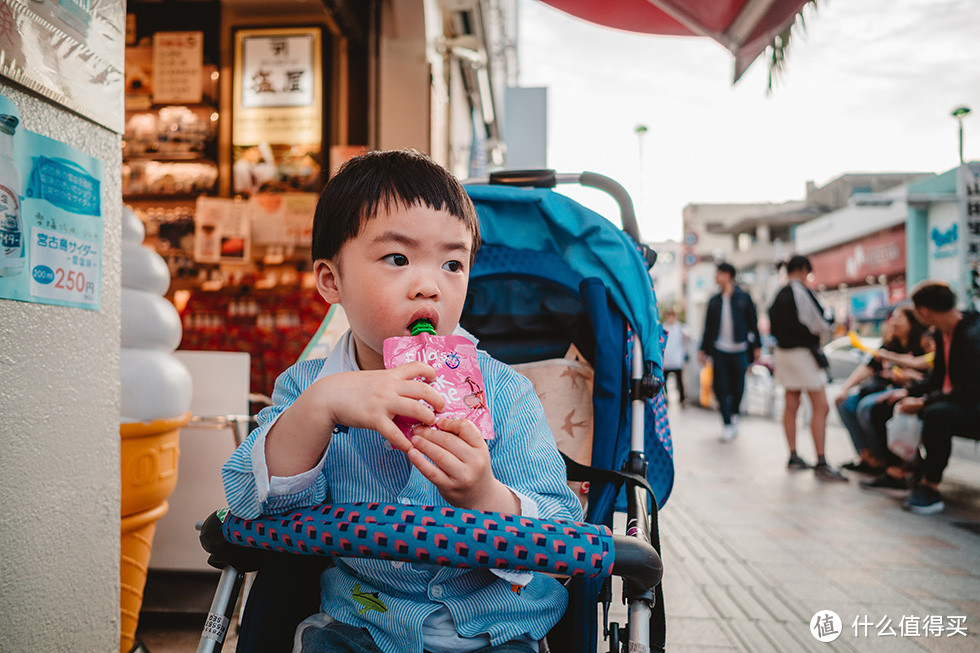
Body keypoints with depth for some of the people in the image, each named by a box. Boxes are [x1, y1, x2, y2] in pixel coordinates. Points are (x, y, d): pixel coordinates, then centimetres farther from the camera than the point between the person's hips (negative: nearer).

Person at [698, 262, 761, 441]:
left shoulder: (743, 298, 5)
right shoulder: (714, 301, 11)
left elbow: (753, 323, 5)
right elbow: (708, 326, 14)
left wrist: (756, 347, 0)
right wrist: (703, 349, 10)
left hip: (739, 350, -2)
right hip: (719, 350, 2)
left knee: (737, 387, 4)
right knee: (720, 387, -6)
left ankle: (734, 414, 30)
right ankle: (727, 423, 1)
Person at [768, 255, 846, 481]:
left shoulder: (779, 295, 9)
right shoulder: (802, 292, -14)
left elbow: (774, 327, 13)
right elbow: (823, 325, -13)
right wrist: (829, 315, 7)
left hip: (783, 352, 8)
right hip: (803, 353, -8)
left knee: (791, 405, 12)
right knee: (821, 407, -5)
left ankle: (793, 457, 18)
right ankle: (821, 464, -6)